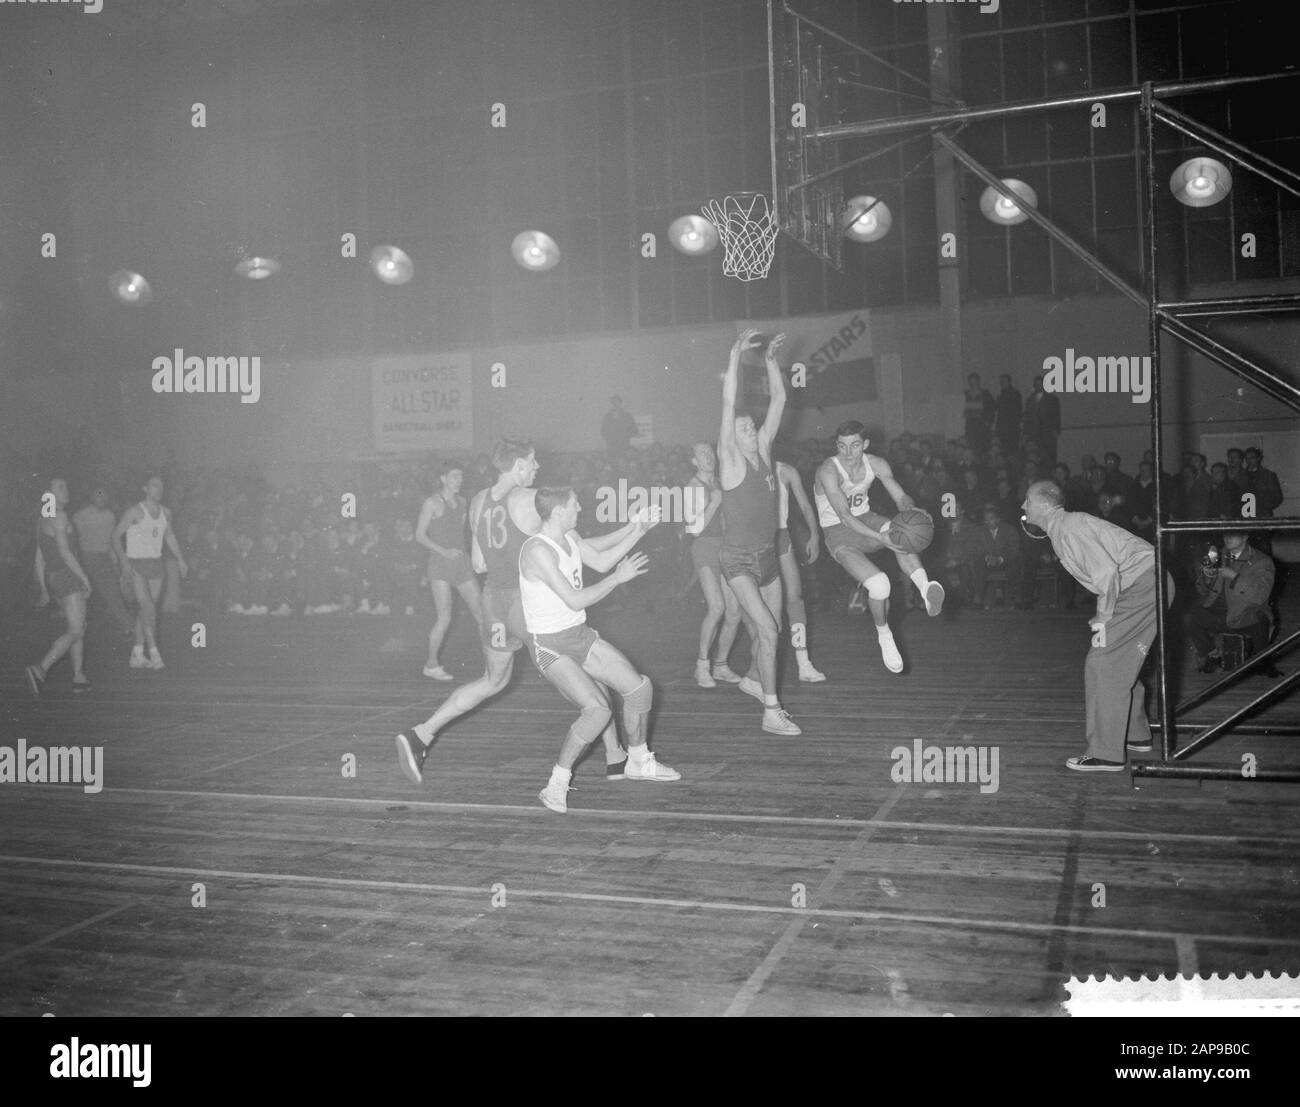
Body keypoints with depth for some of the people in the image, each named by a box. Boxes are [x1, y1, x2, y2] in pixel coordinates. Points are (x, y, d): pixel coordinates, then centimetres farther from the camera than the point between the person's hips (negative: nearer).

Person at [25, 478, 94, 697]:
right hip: (66, 575, -10)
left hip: (51, 577, 10)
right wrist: (84, 577, -15)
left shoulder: (42, 519, 15)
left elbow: (39, 557, 17)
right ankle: (40, 669, -18)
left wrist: (44, 590, 20)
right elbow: (64, 551, -20)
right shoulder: (59, 516, -14)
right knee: (75, 631, -8)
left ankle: (79, 677, 14)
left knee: (80, 626, 15)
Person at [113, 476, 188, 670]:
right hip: (135, 565, -6)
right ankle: (154, 653, -17)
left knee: (144, 610, 7)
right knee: (148, 607, -16)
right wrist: (123, 560, -17)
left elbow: (169, 536, 23)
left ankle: (137, 655, 14)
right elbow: (116, 535, -7)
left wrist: (180, 558, 13)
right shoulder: (135, 512, -9)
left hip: (155, 564, 6)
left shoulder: (166, 513, 9)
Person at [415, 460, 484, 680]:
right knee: (444, 619, -10)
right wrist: (444, 552, -17)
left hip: (462, 563, 6)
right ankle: (431, 665, 6)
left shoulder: (462, 503, 14)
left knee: (481, 613, 3)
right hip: (440, 564, -6)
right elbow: (420, 535, -6)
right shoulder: (432, 503, -5)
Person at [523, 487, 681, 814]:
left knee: (639, 686, 8)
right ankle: (556, 786, -9)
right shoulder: (537, 550, -24)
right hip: (549, 646, -9)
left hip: (580, 635, 9)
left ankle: (638, 762, 30)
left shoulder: (569, 536, 4)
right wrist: (619, 578, -17)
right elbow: (575, 601, -25)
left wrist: (636, 533, 12)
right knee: (597, 710, -25)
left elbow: (600, 561, 20)